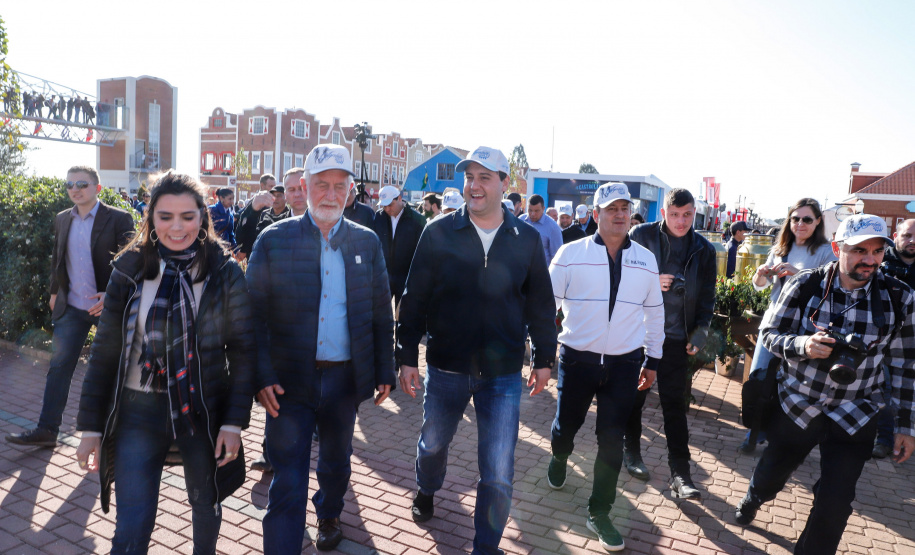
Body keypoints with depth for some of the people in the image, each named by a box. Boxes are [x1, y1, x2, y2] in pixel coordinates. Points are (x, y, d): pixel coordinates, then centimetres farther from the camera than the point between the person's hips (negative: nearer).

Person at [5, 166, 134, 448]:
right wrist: (54, 292, 14)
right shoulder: (62, 220, 8)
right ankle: (46, 430, 10)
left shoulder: (119, 219, -10)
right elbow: (57, 258, 19)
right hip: (71, 308, 5)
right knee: (58, 367, 3)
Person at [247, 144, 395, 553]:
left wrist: (384, 371, 4)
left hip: (345, 379, 3)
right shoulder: (274, 239, -5)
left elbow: (381, 314, 5)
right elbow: (255, 314, -6)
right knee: (287, 483, 2)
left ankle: (329, 516, 53)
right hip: (290, 380, -3)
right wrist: (262, 376, -14)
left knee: (336, 462, 24)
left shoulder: (366, 242, 2)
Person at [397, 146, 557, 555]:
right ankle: (426, 490, 57)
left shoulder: (527, 239, -2)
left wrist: (544, 358, 7)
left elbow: (541, 304, 6)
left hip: (503, 374, 0)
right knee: (433, 444, 23)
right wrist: (407, 356, -4)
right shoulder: (439, 233, -6)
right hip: (446, 368, 1)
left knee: (498, 475, 1)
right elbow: (414, 299, -3)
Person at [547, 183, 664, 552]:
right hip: (577, 359, -1)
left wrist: (652, 360, 13)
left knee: (612, 441, 4)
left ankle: (599, 514, 22)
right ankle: (559, 458, 52)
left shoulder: (646, 259, 3)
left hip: (624, 364, 2)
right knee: (567, 424, 15)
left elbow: (654, 311, 12)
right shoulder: (571, 254, -7)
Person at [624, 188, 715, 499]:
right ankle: (632, 452, 30)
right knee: (634, 396, 11)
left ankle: (680, 474, 7)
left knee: (675, 405, 2)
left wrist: (700, 333, -3)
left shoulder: (704, 250, 4)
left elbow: (707, 298, 9)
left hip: (676, 338, 1)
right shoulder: (641, 236, -4)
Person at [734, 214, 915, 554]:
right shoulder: (805, 285, -13)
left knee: (835, 503, -1)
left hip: (855, 415, 0)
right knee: (771, 475, 20)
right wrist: (802, 344, -28)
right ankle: (753, 498, 56)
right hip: (796, 405, 0)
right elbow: (770, 333, -7)